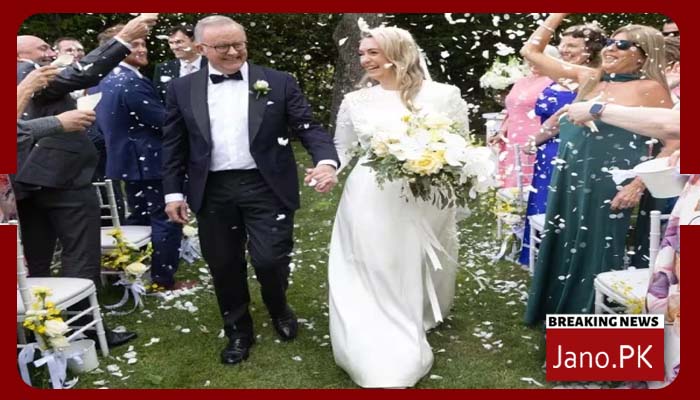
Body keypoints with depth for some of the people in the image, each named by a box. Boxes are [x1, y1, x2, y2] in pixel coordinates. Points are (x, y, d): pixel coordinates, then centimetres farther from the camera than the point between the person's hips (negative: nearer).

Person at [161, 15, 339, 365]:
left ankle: (279, 309, 32)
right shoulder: (182, 89, 5)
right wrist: (173, 192, 6)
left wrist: (326, 161, -21)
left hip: (266, 187, -2)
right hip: (213, 192, 2)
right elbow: (174, 145, 10)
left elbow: (308, 127, -3)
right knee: (224, 267, 10)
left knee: (270, 260, -3)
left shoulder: (278, 83, 0)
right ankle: (238, 331, 32)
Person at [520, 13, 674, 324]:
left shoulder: (649, 88, -6)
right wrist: (560, 13, 6)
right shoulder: (588, 77, 8)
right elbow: (530, 51, 12)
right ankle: (559, 314, 32)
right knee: (562, 249, 13)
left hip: (607, 186, -5)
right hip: (568, 180, 5)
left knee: (595, 254, 5)